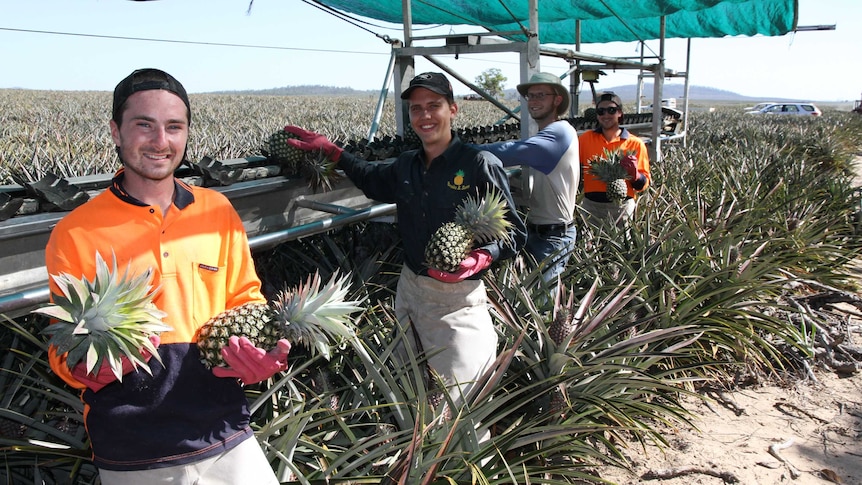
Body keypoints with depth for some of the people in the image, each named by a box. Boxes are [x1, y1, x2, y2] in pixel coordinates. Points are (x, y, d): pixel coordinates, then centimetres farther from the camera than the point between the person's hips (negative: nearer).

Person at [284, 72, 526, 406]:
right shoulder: (405, 166, 7)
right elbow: (373, 179, 31)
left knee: (452, 404, -7)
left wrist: (481, 258, -28)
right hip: (409, 289, 7)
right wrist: (329, 150, 24)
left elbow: (515, 233, -10)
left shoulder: (480, 165, -12)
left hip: (457, 298, -7)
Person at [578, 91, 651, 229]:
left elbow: (644, 185, 3)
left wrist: (635, 174, -17)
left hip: (622, 207, -1)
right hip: (590, 206, 1)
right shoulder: (585, 138, 5)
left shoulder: (635, 144, 2)